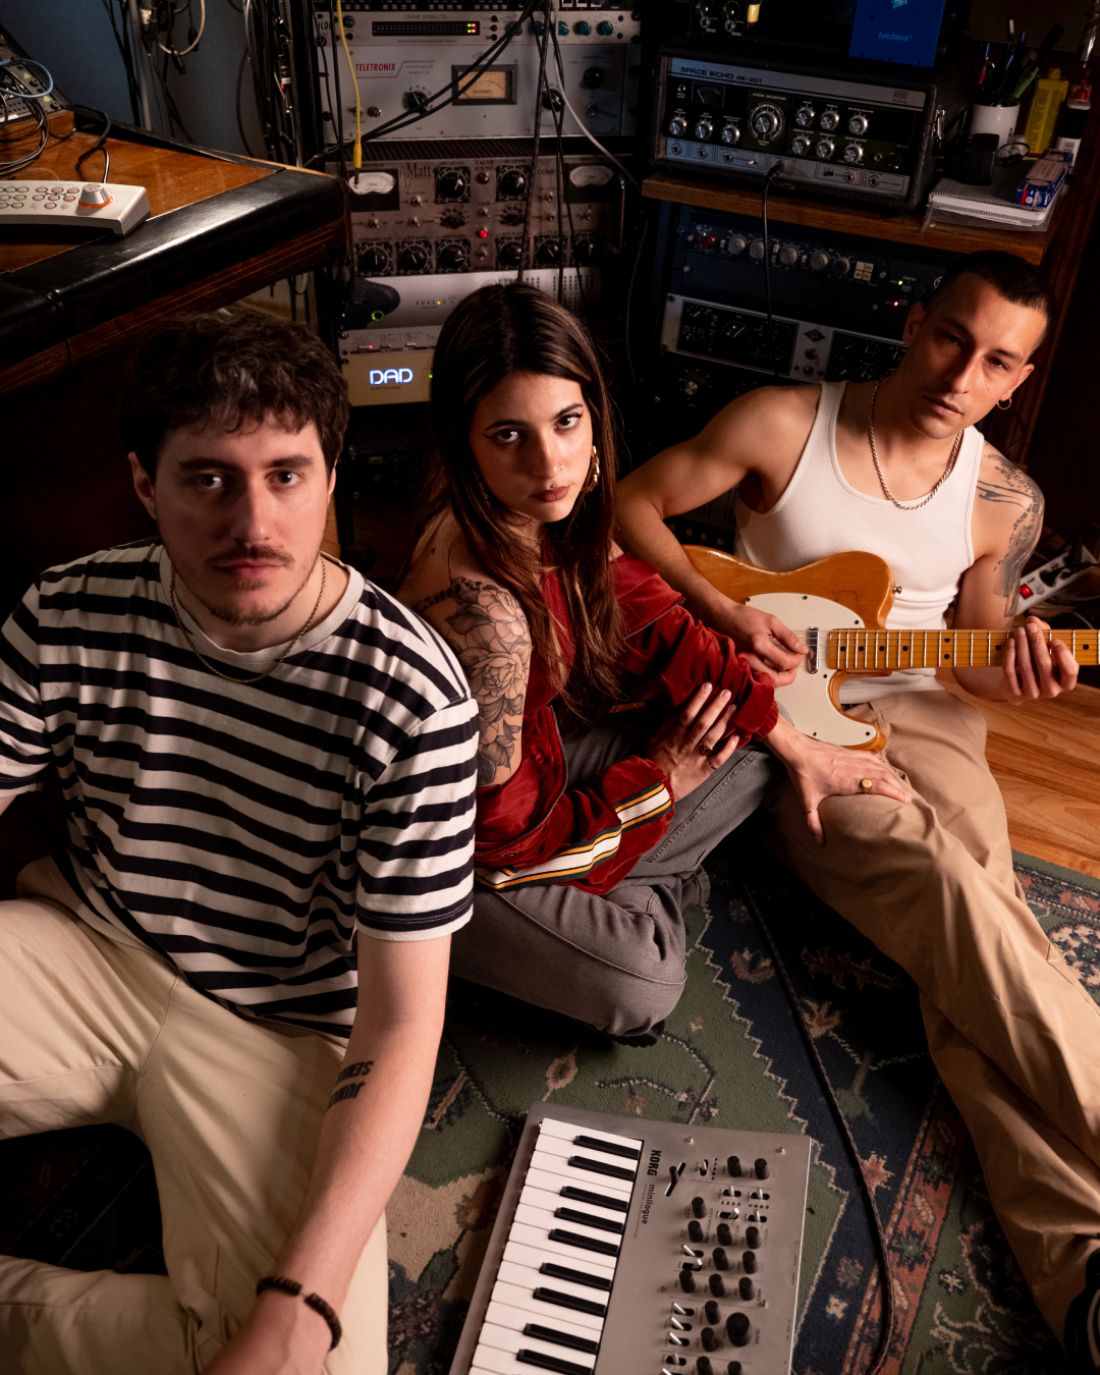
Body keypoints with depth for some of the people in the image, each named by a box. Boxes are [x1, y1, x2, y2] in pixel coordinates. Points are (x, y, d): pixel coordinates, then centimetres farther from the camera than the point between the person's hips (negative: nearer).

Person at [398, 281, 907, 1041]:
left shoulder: (557, 514, -13)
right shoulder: (479, 606, -36)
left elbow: (657, 622, -1)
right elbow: (504, 832, -27)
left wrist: (798, 746, -2)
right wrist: (661, 779, -14)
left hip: (546, 753, 8)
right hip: (468, 860, -7)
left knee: (752, 751, 5)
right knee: (640, 984, -25)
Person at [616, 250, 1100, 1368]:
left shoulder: (1006, 502, 5)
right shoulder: (782, 425, -6)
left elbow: (974, 646, 16)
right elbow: (635, 502, 0)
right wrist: (722, 613, -13)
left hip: (915, 712, 4)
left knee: (968, 933, -23)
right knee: (950, 893, -28)